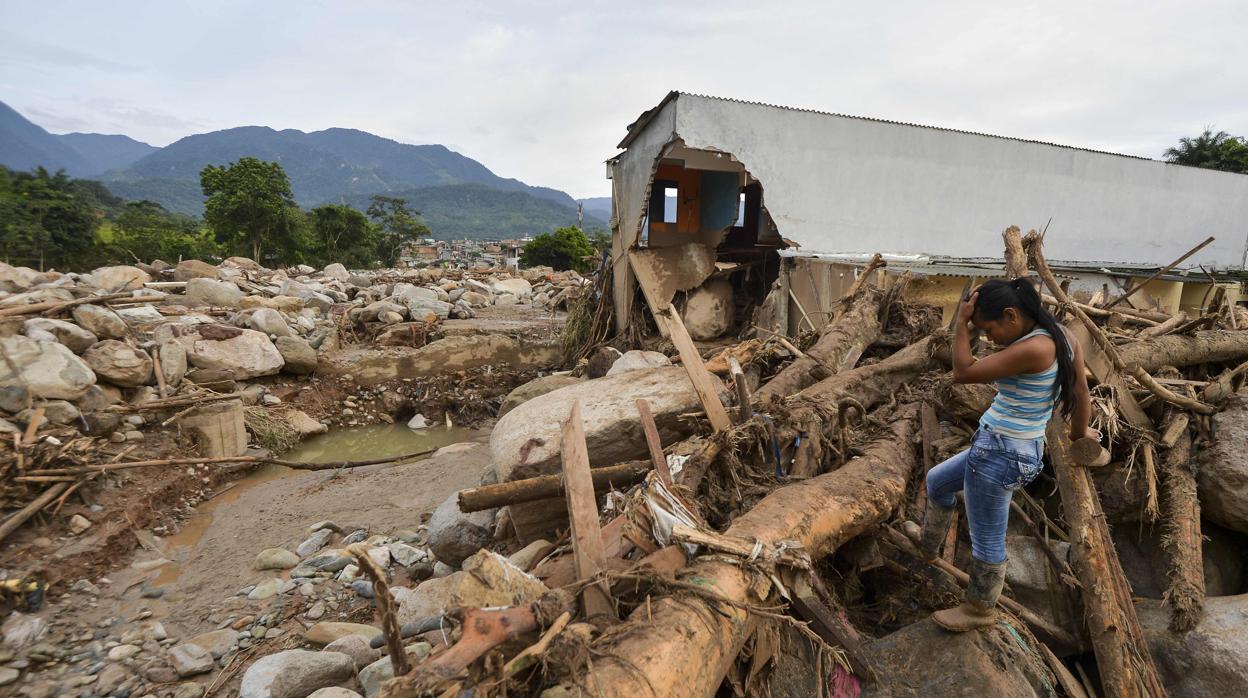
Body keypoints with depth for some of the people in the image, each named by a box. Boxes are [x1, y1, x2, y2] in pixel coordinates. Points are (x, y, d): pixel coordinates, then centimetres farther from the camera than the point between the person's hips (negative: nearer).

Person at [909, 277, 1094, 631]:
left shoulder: (1033, 349, -28)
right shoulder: (1059, 336, 1)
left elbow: (963, 372, -24)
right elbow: (1081, 393, 10)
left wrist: (961, 321, -17)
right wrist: (1079, 431, 26)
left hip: (1000, 455, -10)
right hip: (999, 447, 10)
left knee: (987, 541, 11)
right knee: (937, 481, 30)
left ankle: (980, 610, 33)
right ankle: (928, 543, 52)